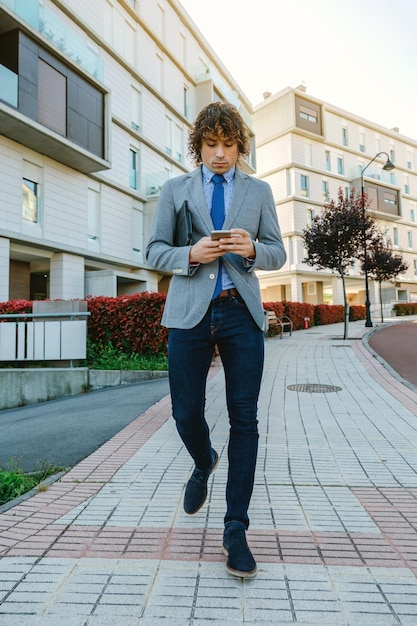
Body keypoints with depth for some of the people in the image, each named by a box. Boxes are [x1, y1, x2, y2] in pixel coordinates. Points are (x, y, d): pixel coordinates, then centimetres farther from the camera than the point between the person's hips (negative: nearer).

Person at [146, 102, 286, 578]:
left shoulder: (259, 191, 14)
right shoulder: (174, 190, 12)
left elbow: (278, 253, 10)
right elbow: (154, 251, 7)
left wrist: (252, 249, -12)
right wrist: (190, 255, -13)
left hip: (241, 312, 0)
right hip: (190, 312, 0)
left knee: (244, 418, -1)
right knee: (186, 413, 4)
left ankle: (235, 529, 14)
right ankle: (203, 463, 41)